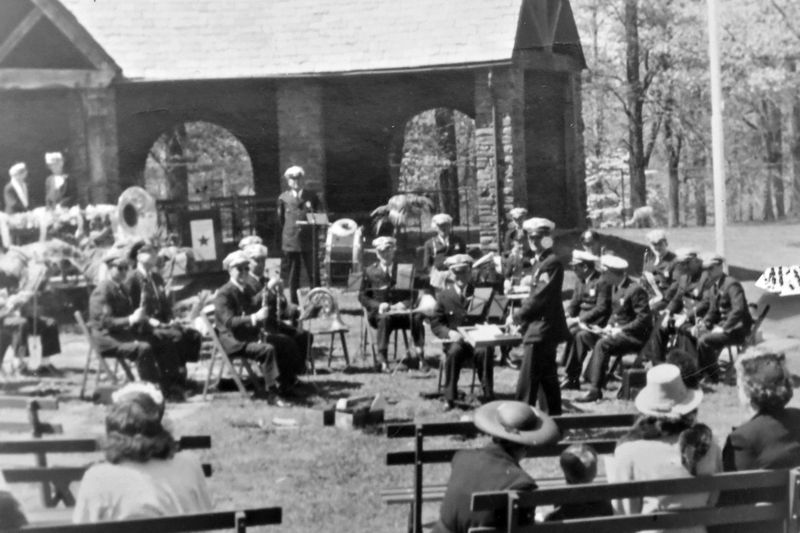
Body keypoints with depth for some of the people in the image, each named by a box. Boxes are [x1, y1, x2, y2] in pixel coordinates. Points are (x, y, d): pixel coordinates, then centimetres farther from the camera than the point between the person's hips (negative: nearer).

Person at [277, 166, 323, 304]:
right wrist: (289, 230, 11)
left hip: (309, 242, 0)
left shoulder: (311, 196, 5)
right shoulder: (283, 198, 4)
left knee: (314, 275, -1)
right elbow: (281, 219, 14)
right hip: (290, 242, 0)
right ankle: (294, 305, 11)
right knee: (293, 277, 4)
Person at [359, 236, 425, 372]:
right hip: (378, 312, -1)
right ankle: (382, 359, -43)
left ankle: (420, 355, -34)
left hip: (401, 310, 1)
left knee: (417, 317, -32)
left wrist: (405, 304, -10)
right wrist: (378, 305, -8)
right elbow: (362, 296, 11)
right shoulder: (370, 271, 17)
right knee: (385, 318, -38)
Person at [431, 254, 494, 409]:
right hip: (456, 340, -1)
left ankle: (488, 395, -27)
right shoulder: (444, 296, 9)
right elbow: (435, 324, 6)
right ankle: (450, 397, -26)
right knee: (454, 352, -34)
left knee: (484, 352, -33)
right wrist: (449, 332, -15)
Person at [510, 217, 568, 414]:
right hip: (541, 327, 10)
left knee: (527, 381, -9)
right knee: (548, 377, 16)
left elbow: (540, 296, -21)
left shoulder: (551, 262, -16)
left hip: (542, 329, -10)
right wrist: (523, 315, 6)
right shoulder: (540, 261, 15)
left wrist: (518, 316, -12)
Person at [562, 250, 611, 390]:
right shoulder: (580, 281, 15)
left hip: (596, 323, -7)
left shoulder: (602, 281, -10)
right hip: (581, 321, 7)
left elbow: (602, 308, -17)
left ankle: (571, 377, -24)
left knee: (580, 334, -34)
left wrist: (579, 319, -20)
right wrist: (568, 317, -5)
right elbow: (574, 304, 17)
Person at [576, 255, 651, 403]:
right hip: (618, 331, 9)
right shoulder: (615, 288, 12)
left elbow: (644, 318, -20)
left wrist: (621, 330, -21)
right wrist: (609, 326, 1)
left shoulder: (635, 290, -16)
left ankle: (595, 390, -25)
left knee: (602, 345, -28)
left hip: (634, 335, -9)